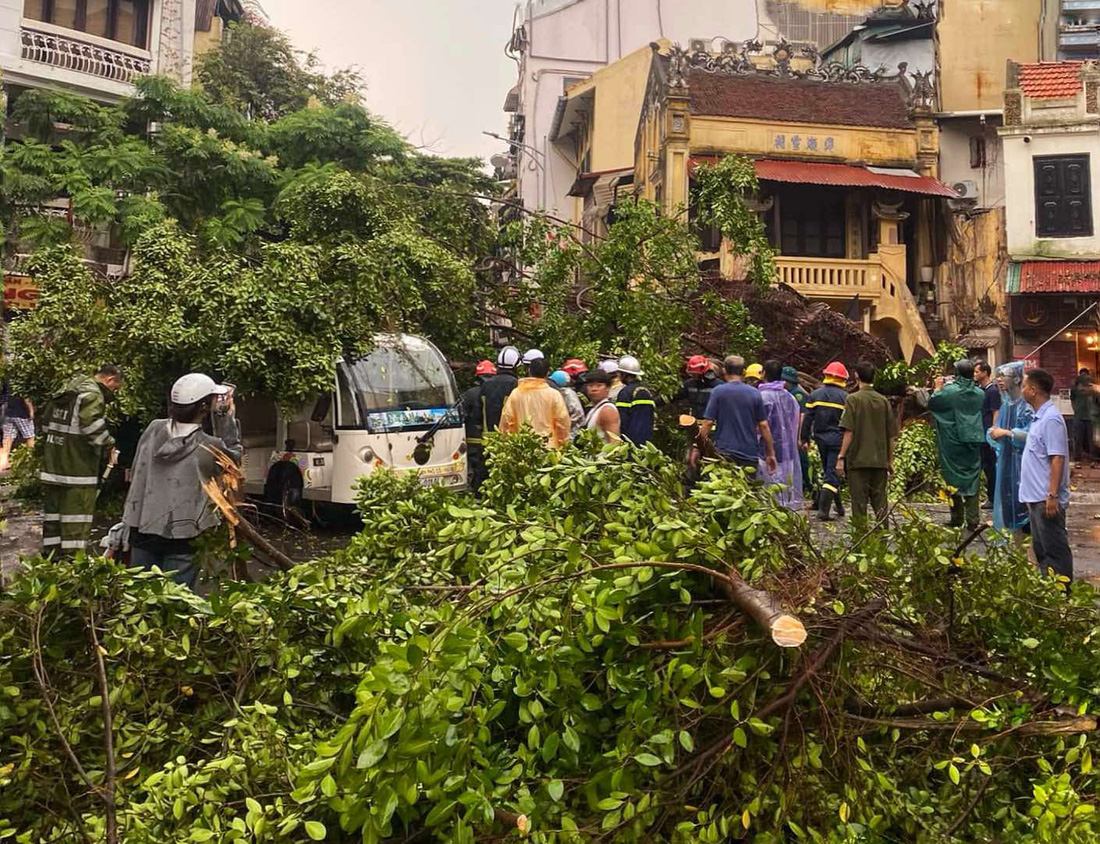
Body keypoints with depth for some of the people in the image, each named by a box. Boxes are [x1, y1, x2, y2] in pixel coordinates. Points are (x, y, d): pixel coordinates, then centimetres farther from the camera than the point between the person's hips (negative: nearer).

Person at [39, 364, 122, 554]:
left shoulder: (63, 393, 18)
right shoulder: (93, 395, -12)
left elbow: (46, 427, 21)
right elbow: (94, 428, -25)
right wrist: (109, 446, -9)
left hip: (51, 470, 9)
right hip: (78, 474, -9)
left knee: (52, 522, 15)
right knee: (76, 529, -5)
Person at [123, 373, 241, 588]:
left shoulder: (153, 430, -3)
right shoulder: (210, 447, -17)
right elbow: (233, 456, 4)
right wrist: (228, 419, 4)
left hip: (142, 528, 5)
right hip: (182, 535, -5)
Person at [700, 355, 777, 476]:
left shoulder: (718, 391, -4)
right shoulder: (755, 393, 3)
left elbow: (708, 422, -8)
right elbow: (763, 425, 2)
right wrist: (771, 453, 9)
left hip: (725, 452, -2)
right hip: (750, 454, 3)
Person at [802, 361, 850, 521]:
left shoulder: (816, 394, 4)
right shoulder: (845, 397, -6)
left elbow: (807, 418, 2)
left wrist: (805, 439, 7)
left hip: (821, 439, 4)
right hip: (838, 440, -4)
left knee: (828, 472, 18)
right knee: (832, 475, -3)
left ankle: (838, 506, 29)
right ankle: (823, 510, -12)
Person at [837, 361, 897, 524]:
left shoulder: (853, 399, -6)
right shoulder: (884, 401, 7)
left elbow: (849, 432, -13)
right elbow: (891, 435, 9)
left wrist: (841, 457, -9)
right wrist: (890, 462, 18)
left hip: (858, 460, -4)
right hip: (880, 461, 4)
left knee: (859, 502, 1)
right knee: (880, 503, 11)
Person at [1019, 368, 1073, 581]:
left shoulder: (1051, 419, -18)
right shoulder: (1039, 417, 12)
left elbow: (1057, 459, -22)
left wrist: (1052, 495, -24)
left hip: (1047, 499, -10)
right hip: (1036, 497, 10)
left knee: (1055, 550, -1)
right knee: (1041, 549, 17)